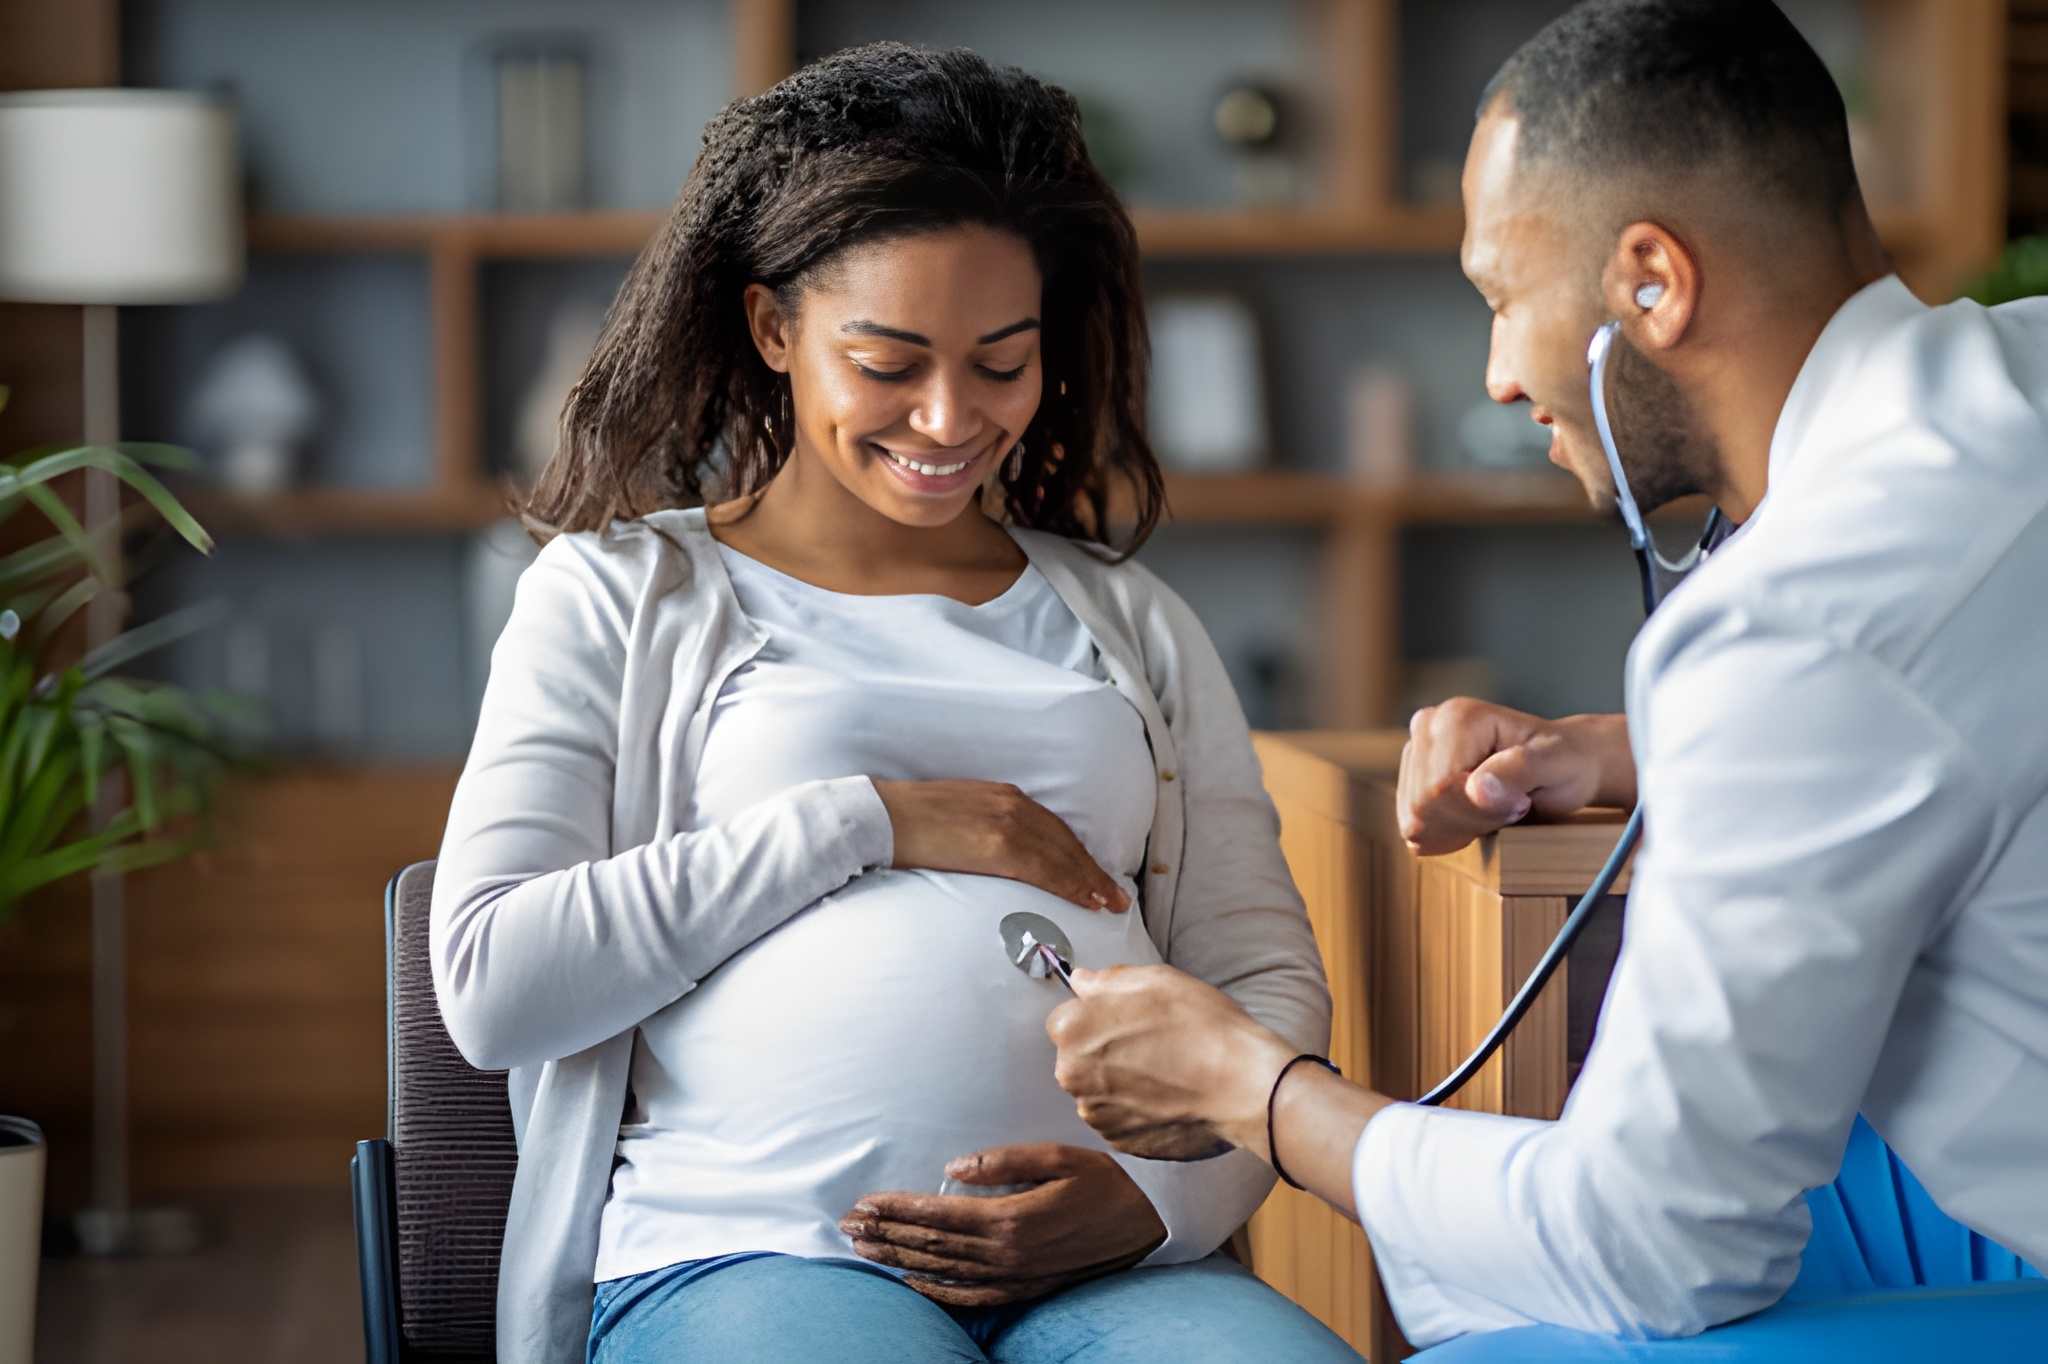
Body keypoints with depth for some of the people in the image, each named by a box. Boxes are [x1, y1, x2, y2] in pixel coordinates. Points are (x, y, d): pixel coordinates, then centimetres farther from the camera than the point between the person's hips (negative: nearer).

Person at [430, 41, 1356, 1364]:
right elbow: (490, 985, 2)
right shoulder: (617, 596, 14)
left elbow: (1270, 982, 16)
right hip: (745, 1251, -3)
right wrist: (868, 821, -2)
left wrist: (1164, 1198, -6)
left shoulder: (1133, 624, 24)